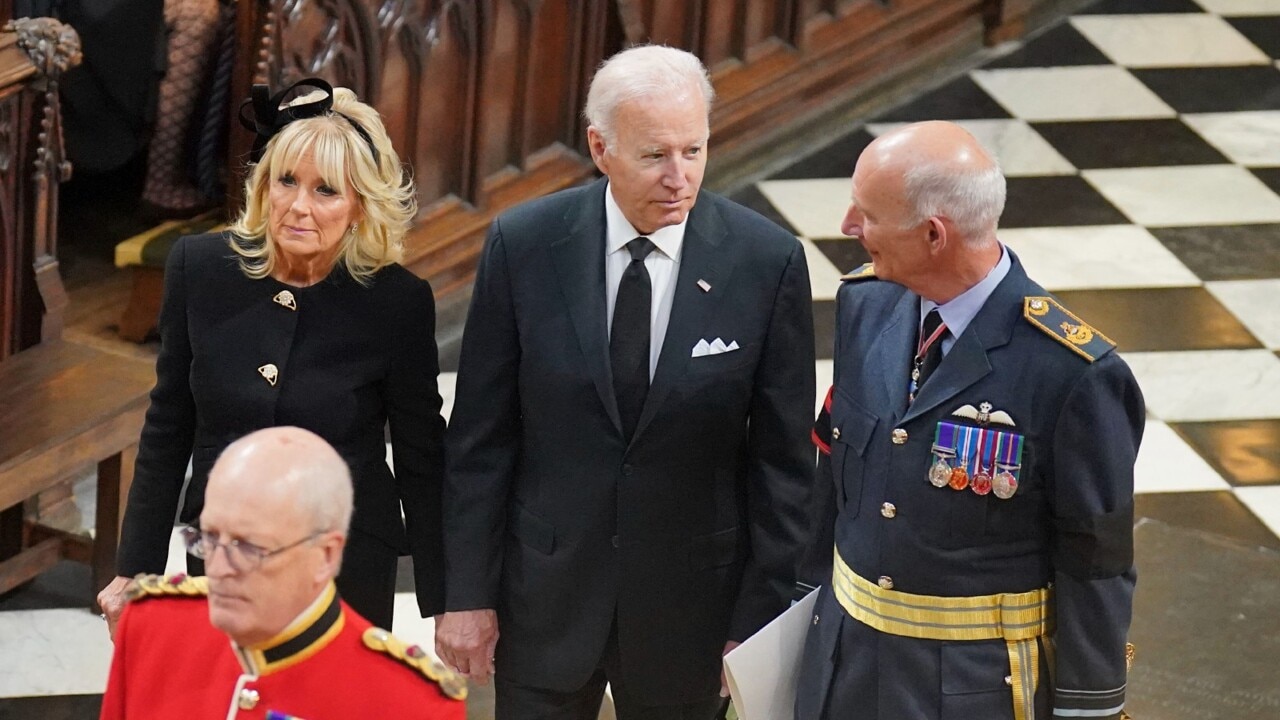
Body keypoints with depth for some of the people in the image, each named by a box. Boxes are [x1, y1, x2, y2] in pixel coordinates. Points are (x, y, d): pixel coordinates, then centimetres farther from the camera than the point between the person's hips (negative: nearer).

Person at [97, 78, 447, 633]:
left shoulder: (396, 302, -12)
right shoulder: (199, 269, -5)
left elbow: (422, 462, -3)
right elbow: (167, 431, 5)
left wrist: (446, 609, -1)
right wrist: (136, 571, 6)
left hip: (349, 573, -2)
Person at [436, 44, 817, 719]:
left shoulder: (768, 262, -9)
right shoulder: (523, 245, -8)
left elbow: (782, 459, -4)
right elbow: (480, 439, -2)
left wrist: (759, 622, -4)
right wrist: (467, 591, -2)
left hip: (690, 604, 0)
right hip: (544, 595, 0)